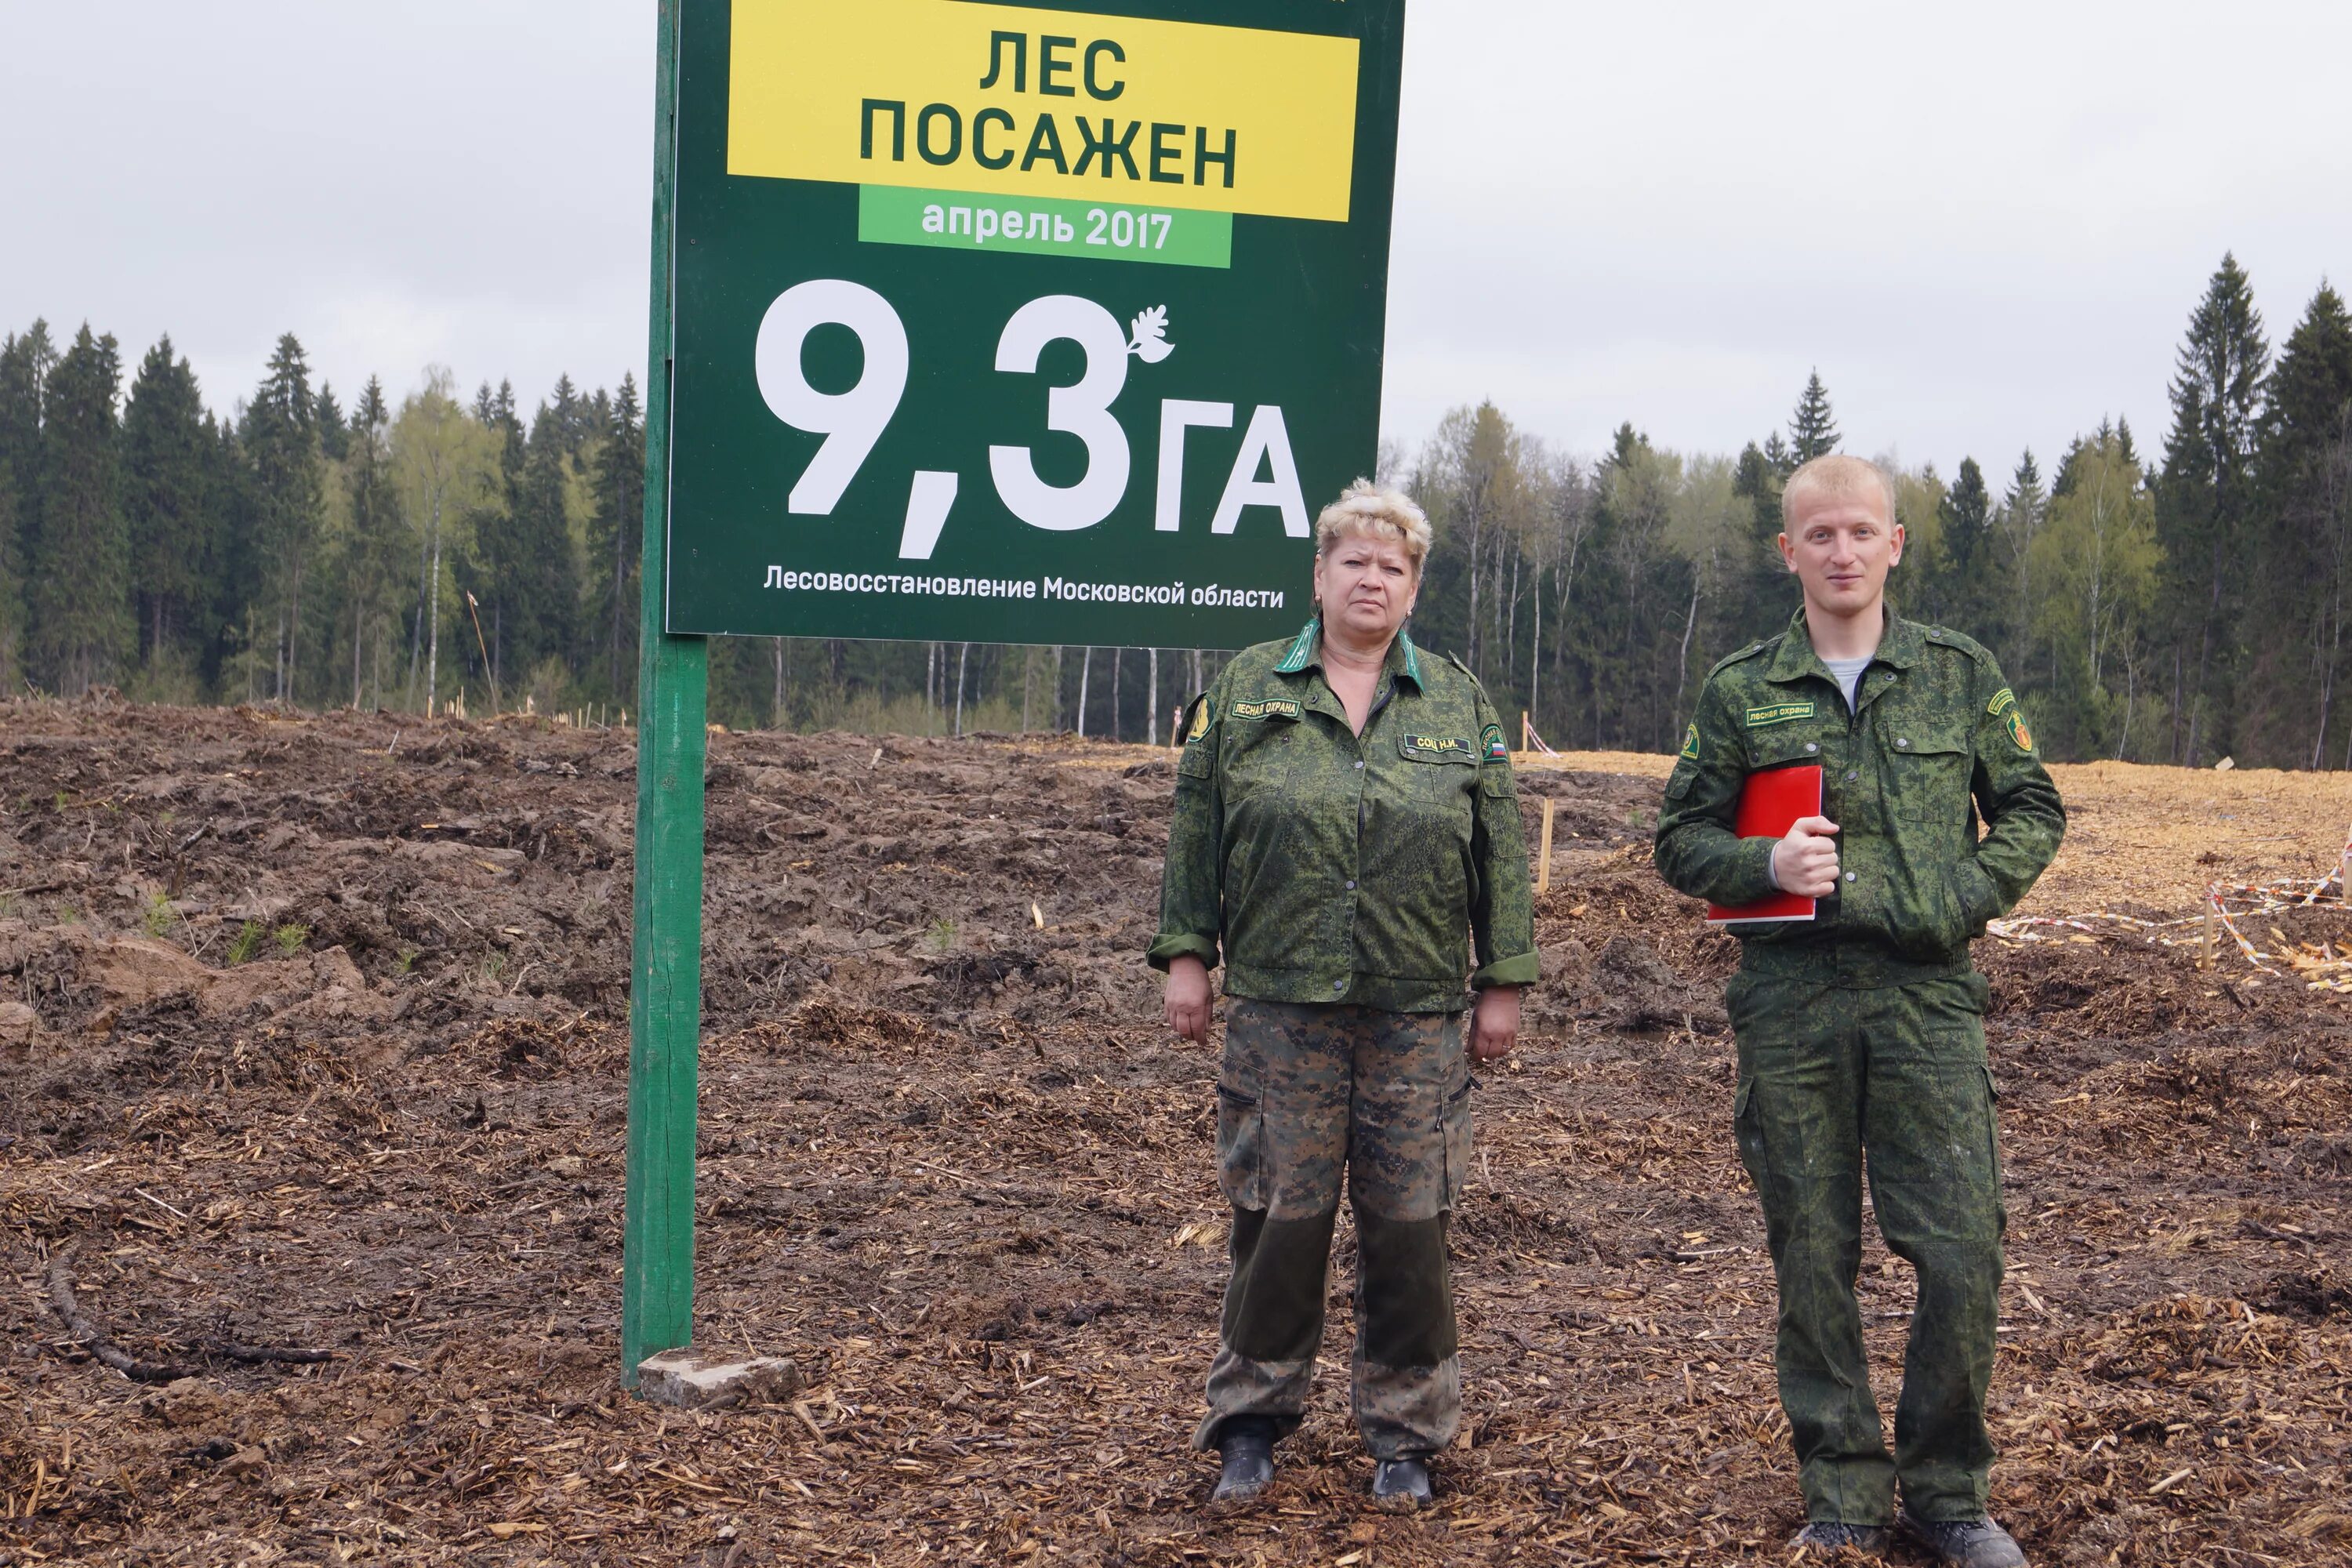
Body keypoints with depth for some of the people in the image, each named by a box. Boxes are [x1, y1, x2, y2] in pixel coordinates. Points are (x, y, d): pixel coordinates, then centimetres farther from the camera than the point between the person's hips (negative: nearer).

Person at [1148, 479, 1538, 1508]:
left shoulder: (1460, 706, 9)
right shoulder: (1246, 691, 7)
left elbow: (1500, 854, 9)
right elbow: (1195, 833, 8)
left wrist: (1501, 983, 5)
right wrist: (1185, 954, 2)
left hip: (1418, 1012, 1)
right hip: (1277, 1005, 0)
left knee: (1408, 1226, 3)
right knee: (1279, 1216, 3)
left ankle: (1405, 1433, 18)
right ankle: (1252, 1420, 18)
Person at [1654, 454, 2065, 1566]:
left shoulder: (1961, 675, 8)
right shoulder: (1739, 691, 7)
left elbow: (2032, 810, 14)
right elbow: (1680, 841, 10)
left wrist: (1969, 893, -4)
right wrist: (1768, 864, -10)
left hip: (1927, 995, 0)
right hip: (1789, 1004, 0)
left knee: (1965, 1255, -5)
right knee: (1813, 1260, 5)